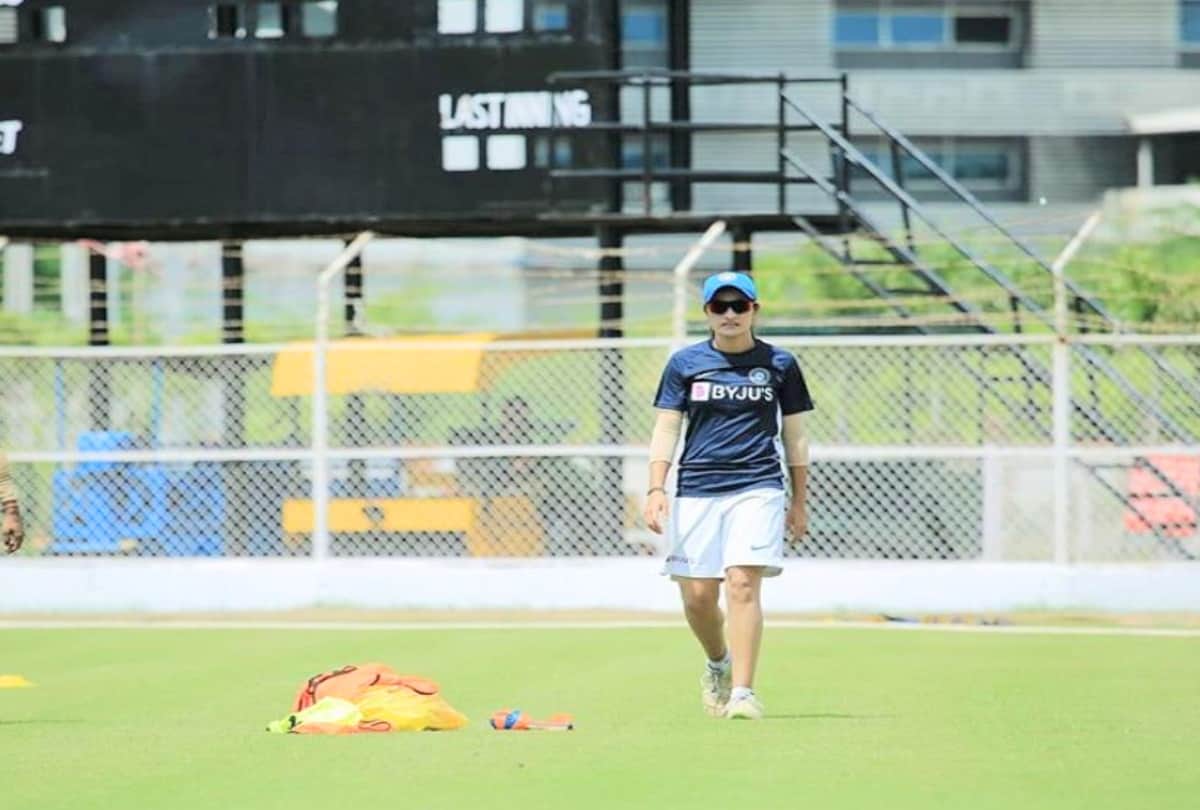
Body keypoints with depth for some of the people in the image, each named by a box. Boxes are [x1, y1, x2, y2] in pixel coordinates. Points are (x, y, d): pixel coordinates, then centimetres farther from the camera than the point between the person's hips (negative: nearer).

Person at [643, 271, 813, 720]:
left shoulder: (779, 364, 7)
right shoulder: (685, 363, 7)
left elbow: (794, 436, 13)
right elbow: (666, 429, 6)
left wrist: (799, 502, 12)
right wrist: (656, 489, -6)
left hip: (757, 487, -2)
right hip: (696, 490, 2)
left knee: (743, 584, -16)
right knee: (697, 595, 0)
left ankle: (743, 691, -18)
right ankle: (718, 662, 31)